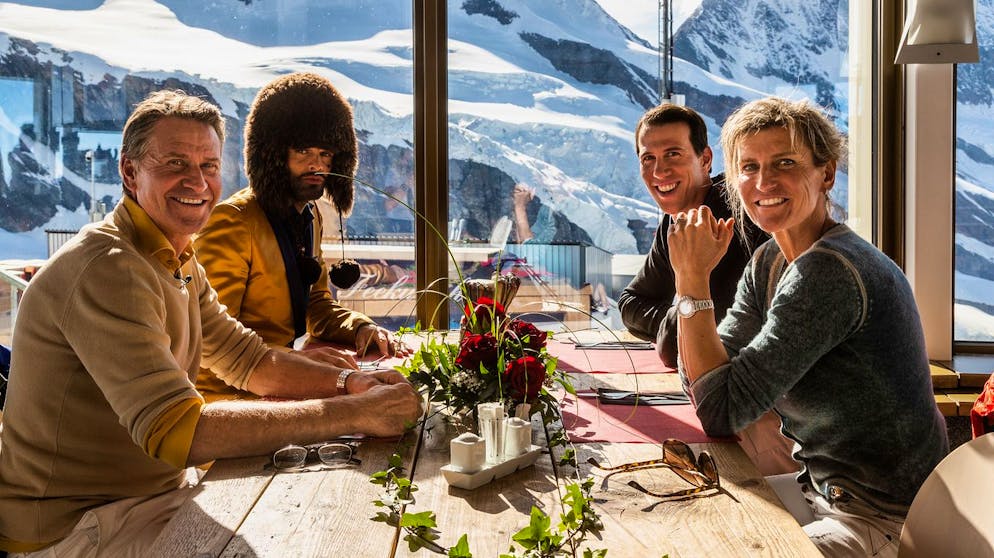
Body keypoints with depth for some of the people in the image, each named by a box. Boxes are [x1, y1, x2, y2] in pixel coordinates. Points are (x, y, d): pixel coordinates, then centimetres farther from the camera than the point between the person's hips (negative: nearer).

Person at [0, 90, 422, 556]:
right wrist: (355, 413, -32)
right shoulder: (107, 269, -25)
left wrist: (349, 381, -8)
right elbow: (176, 430, -33)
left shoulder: (180, 263, 8)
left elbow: (248, 359, 11)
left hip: (150, 496, 9)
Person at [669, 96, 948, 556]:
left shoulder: (829, 273, -26)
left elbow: (721, 413, -25)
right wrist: (692, 275, -13)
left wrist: (693, 279, -25)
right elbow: (702, 380, -2)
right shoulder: (769, 263, 1)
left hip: (882, 521, -8)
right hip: (821, 488, 8)